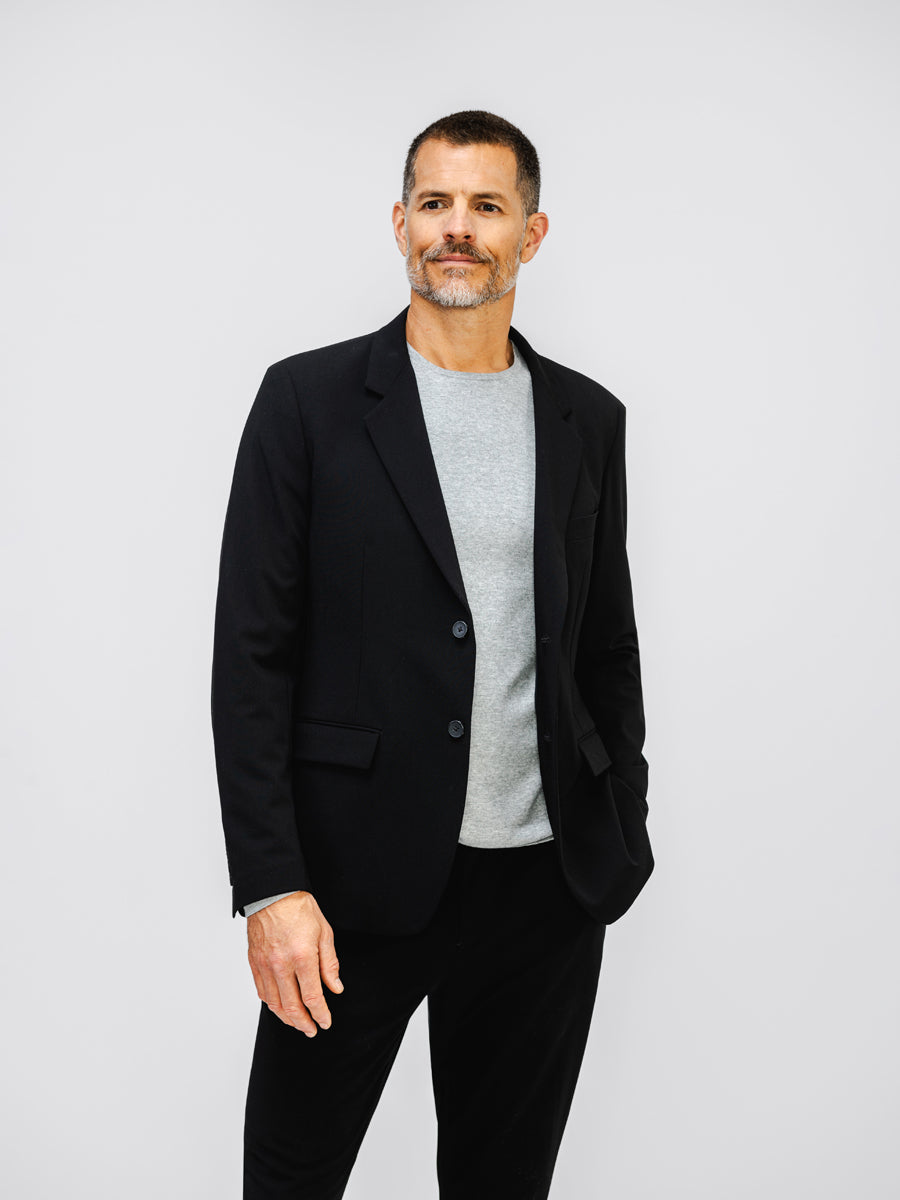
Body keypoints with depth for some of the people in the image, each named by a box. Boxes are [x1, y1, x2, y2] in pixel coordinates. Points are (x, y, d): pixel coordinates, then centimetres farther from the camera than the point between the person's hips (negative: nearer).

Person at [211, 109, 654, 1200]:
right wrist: (270, 884, -13)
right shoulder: (311, 400, -3)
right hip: (359, 878, -3)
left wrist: (621, 841, 12)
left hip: (546, 885, 3)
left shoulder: (588, 419, 8)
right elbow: (252, 656, -7)